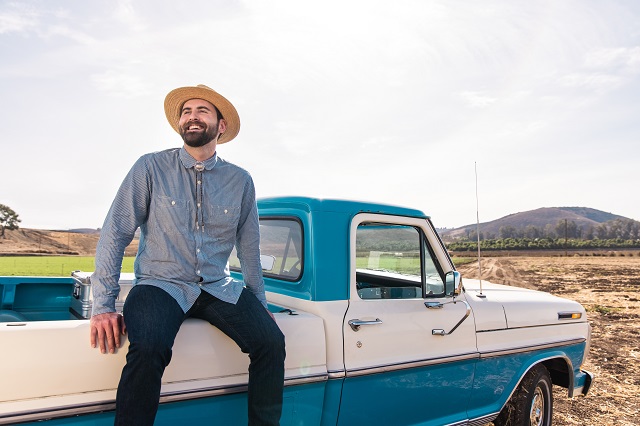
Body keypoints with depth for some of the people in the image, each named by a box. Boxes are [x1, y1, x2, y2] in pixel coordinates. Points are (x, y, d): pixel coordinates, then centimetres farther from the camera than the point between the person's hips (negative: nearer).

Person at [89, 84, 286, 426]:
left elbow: (249, 247, 13)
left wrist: (260, 304, 16)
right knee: (148, 347, -32)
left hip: (219, 288, 3)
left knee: (271, 341, -19)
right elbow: (115, 233, -2)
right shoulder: (151, 168, -2)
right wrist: (103, 306, -8)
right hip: (161, 285, -2)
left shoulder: (240, 181, 5)